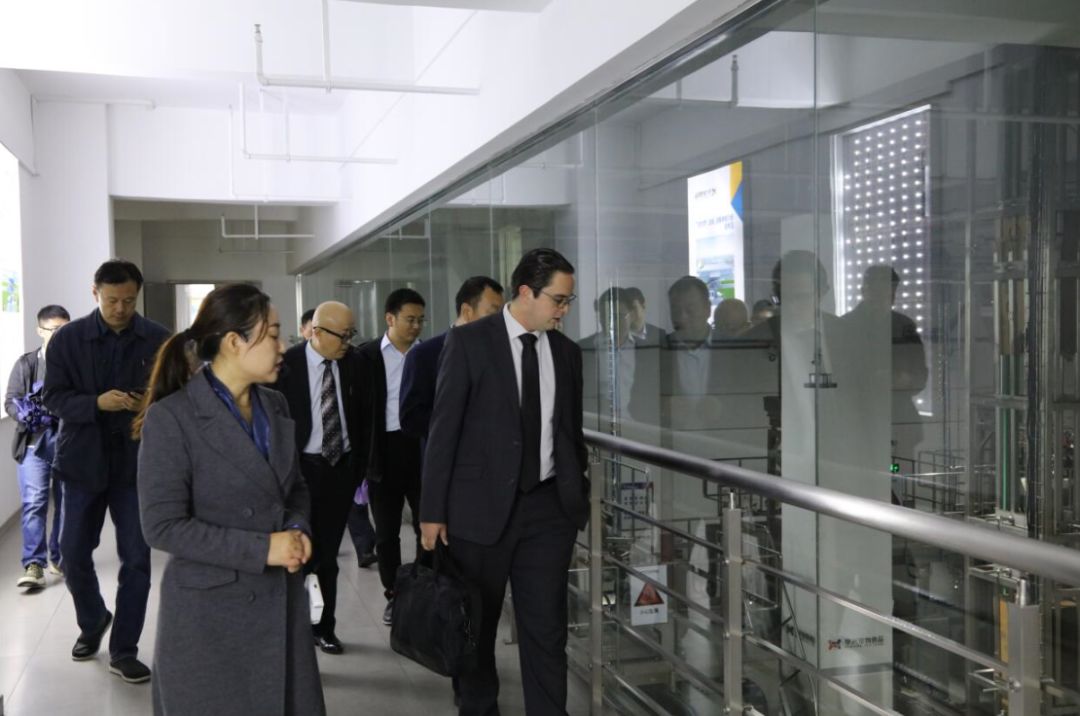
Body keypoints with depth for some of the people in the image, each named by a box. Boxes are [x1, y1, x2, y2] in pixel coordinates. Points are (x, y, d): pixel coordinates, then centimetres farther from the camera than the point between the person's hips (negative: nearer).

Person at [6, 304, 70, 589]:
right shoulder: (26, 364, 4)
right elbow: (10, 401, 4)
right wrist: (27, 415, -16)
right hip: (35, 443, 0)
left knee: (67, 503, 9)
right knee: (34, 502, -7)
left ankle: (59, 558, 24)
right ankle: (33, 565, -5)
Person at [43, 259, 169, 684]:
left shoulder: (159, 340, -4)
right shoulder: (68, 339, -2)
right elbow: (52, 398, -4)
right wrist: (97, 403, -21)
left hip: (138, 461, -1)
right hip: (84, 460, 1)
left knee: (137, 559, 1)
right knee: (73, 554, 10)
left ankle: (123, 650, 15)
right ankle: (92, 622, 38)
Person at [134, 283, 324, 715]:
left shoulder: (275, 407, 7)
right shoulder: (171, 417, -13)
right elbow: (163, 526, -17)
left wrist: (298, 530, -5)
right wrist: (261, 548, -19)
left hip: (282, 602, 6)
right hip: (210, 611, -6)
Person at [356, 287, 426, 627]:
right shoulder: (367, 356, -1)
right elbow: (359, 408, -2)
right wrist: (362, 455, -8)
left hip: (423, 448, 1)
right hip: (384, 451, -1)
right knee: (386, 532, 10)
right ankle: (394, 596, 23)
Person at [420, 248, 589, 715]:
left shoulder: (566, 351, 7)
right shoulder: (469, 341, -6)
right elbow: (443, 428, -7)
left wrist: (579, 499, 12)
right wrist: (433, 510, -8)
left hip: (547, 506, 3)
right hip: (480, 506, -3)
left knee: (546, 627, 3)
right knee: (477, 623, 12)